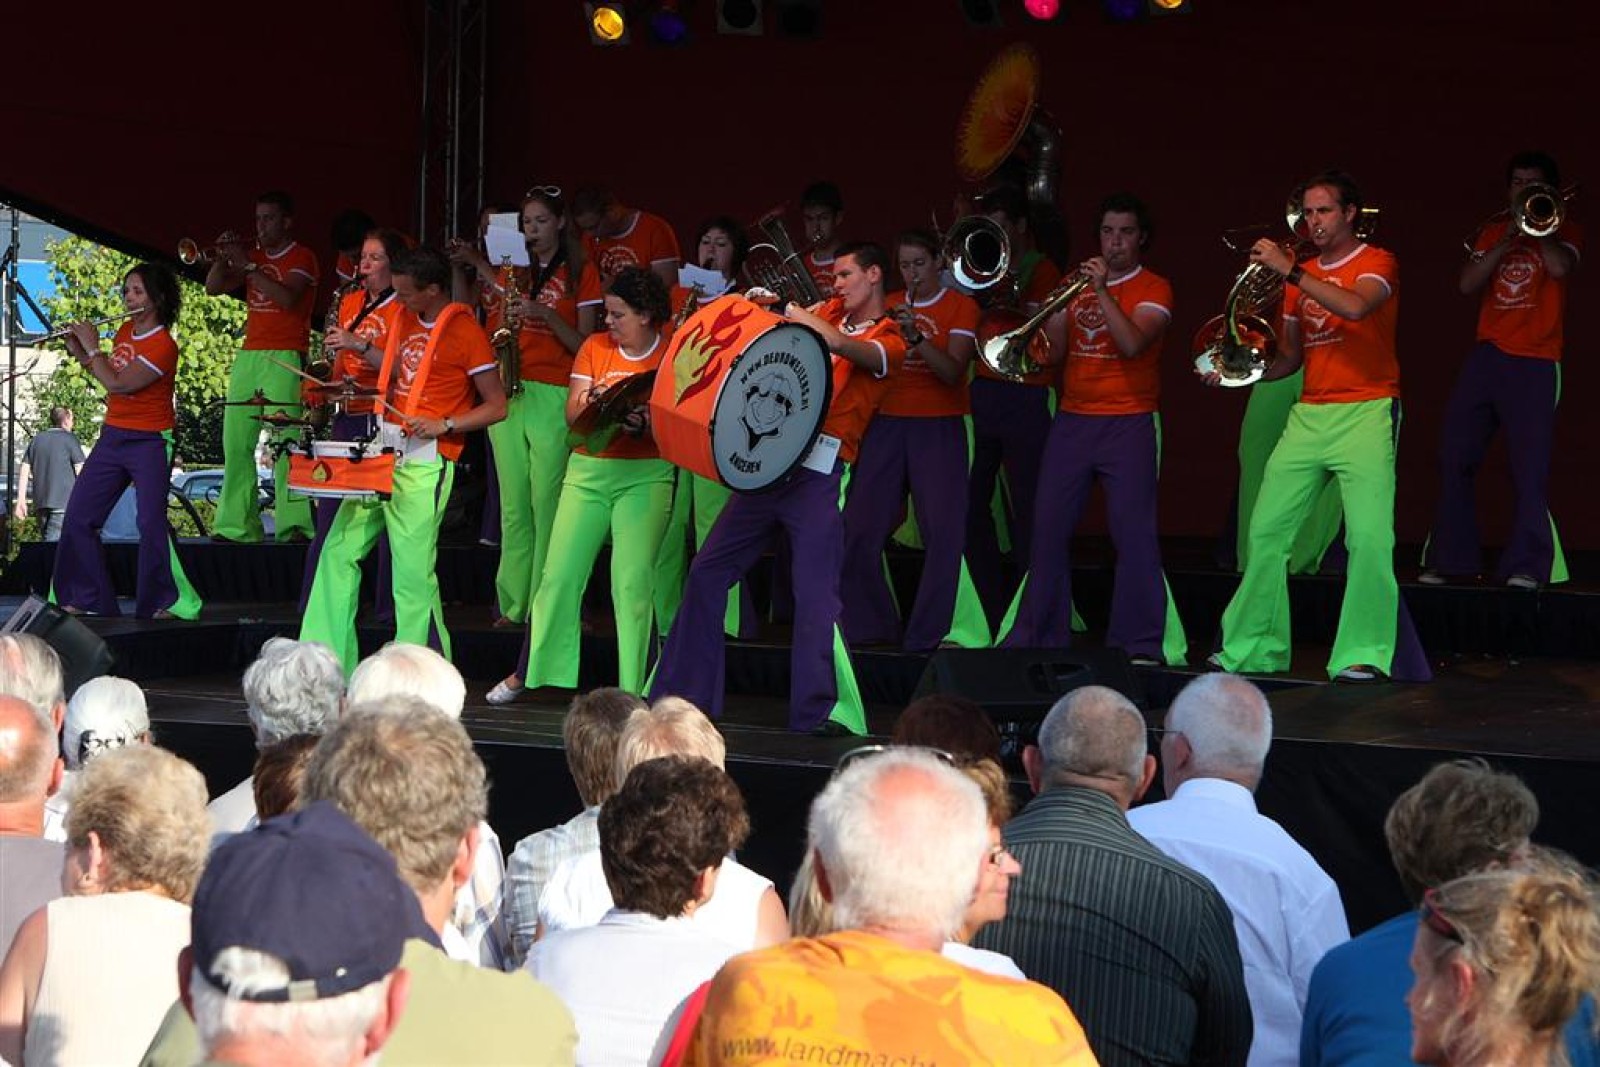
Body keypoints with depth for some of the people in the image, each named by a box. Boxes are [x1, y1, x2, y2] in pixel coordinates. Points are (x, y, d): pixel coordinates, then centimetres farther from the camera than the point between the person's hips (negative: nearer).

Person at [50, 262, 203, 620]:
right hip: (112, 438, 8)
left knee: (151, 522, -14)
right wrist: (78, 351, 7)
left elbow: (118, 383, -22)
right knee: (78, 518, 4)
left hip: (149, 443, -8)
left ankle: (169, 602, -5)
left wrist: (91, 347, -11)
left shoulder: (163, 346, -17)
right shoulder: (125, 331, 8)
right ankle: (87, 598, 11)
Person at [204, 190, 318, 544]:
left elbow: (287, 297, -16)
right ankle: (236, 524, 3)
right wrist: (223, 257, -1)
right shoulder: (254, 256, 20)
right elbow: (213, 287, 15)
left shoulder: (301, 257, 1)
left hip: (284, 358, -7)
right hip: (248, 355, 7)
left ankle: (294, 524, -19)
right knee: (236, 444, 2)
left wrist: (248, 266, -15)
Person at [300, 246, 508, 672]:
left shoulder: (466, 332, -8)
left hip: (424, 462, -8)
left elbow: (497, 406, -8)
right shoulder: (407, 320, 14)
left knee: (413, 570, -12)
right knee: (340, 549, 6)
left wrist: (443, 425, -18)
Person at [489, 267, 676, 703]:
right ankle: (525, 671, 14)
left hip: (646, 475, -3)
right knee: (559, 572, 2)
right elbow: (572, 415, 5)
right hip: (588, 469, 3)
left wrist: (645, 425, -25)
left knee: (633, 580, -12)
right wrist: (594, 401, -15)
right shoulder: (595, 348, 8)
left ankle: (632, 689, -7)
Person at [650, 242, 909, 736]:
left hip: (819, 472, -7)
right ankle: (680, 692, 15)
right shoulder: (828, 313, 19)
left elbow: (849, 348, -20)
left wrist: (797, 317, -16)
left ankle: (821, 713, -11)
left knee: (815, 594, -15)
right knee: (707, 571, 7)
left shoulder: (889, 340, 0)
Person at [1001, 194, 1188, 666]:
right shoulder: (1078, 282, 15)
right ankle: (1039, 635, 11)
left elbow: (1133, 343, -16)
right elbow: (1053, 352, 10)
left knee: (1133, 531, -11)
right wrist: (1055, 314, -6)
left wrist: (1101, 291, -19)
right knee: (1048, 528, 3)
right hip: (1073, 421, 5)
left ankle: (1141, 643, -9)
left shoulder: (1153, 288, 1)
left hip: (1129, 425, -5)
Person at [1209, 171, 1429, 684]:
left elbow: (1355, 306, -25)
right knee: (1265, 530, 3)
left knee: (1369, 536, -17)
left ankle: (1363, 654, -13)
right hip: (1308, 415, 6)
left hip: (1365, 412, -6)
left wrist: (1289, 270, -23)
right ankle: (1252, 647, 12)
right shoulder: (1301, 276, 16)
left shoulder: (1376, 263, -2)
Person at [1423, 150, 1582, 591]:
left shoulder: (1563, 230, 9)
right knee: (1454, 459, 1)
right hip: (1486, 356, 5)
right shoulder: (1493, 232, 20)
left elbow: (1560, 268, -14)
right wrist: (1508, 238, -4)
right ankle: (1451, 559, 8)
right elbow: (1468, 284, 4)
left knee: (1530, 468, -11)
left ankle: (1527, 566, -11)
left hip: (1534, 364, -5)